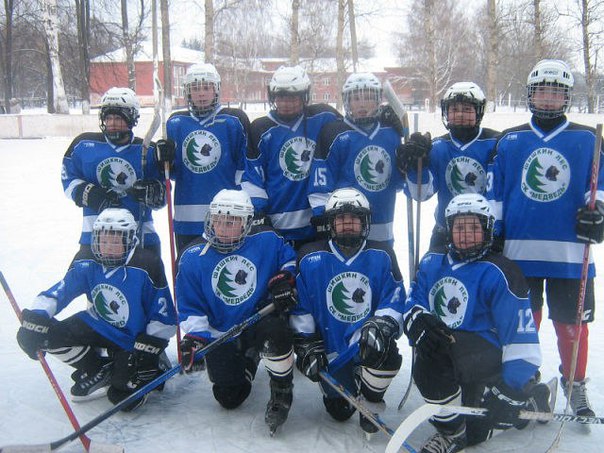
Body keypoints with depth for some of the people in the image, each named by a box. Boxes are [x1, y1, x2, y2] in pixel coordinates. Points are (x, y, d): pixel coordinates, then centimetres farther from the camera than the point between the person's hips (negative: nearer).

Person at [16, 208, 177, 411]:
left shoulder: (146, 267, -23)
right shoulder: (86, 263, -11)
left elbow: (164, 318, -16)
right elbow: (56, 293, -10)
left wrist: (150, 348, -20)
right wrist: (35, 318, -26)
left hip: (134, 340, -5)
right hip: (98, 325, 5)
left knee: (124, 397, -19)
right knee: (48, 334, -16)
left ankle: (154, 365, 16)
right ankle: (99, 372, 6)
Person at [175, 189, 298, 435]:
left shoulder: (266, 240, -11)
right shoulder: (193, 256, -9)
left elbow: (289, 258, 9)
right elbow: (189, 307, -4)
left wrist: (284, 278, -11)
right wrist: (193, 337, -17)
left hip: (262, 318, -2)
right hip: (221, 335, 2)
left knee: (275, 331, -39)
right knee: (229, 399, 2)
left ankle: (282, 393, -10)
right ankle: (249, 361, 36)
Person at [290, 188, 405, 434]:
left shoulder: (381, 256, -3)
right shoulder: (310, 258, -4)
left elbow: (394, 301, -4)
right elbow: (300, 306, 0)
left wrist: (382, 325, -23)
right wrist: (306, 345, -7)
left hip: (367, 342, -1)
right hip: (331, 347, 1)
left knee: (385, 350, -36)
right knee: (340, 412, 1)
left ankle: (371, 400, -3)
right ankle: (346, 387, 40)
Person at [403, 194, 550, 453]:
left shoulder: (499, 273, -12)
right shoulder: (432, 263, 6)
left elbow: (521, 335, -14)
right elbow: (413, 302, 3)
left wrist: (512, 393, -16)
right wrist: (417, 320, -23)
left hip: (489, 351, -6)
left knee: (433, 354, -35)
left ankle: (451, 431, -12)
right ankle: (531, 401, 36)